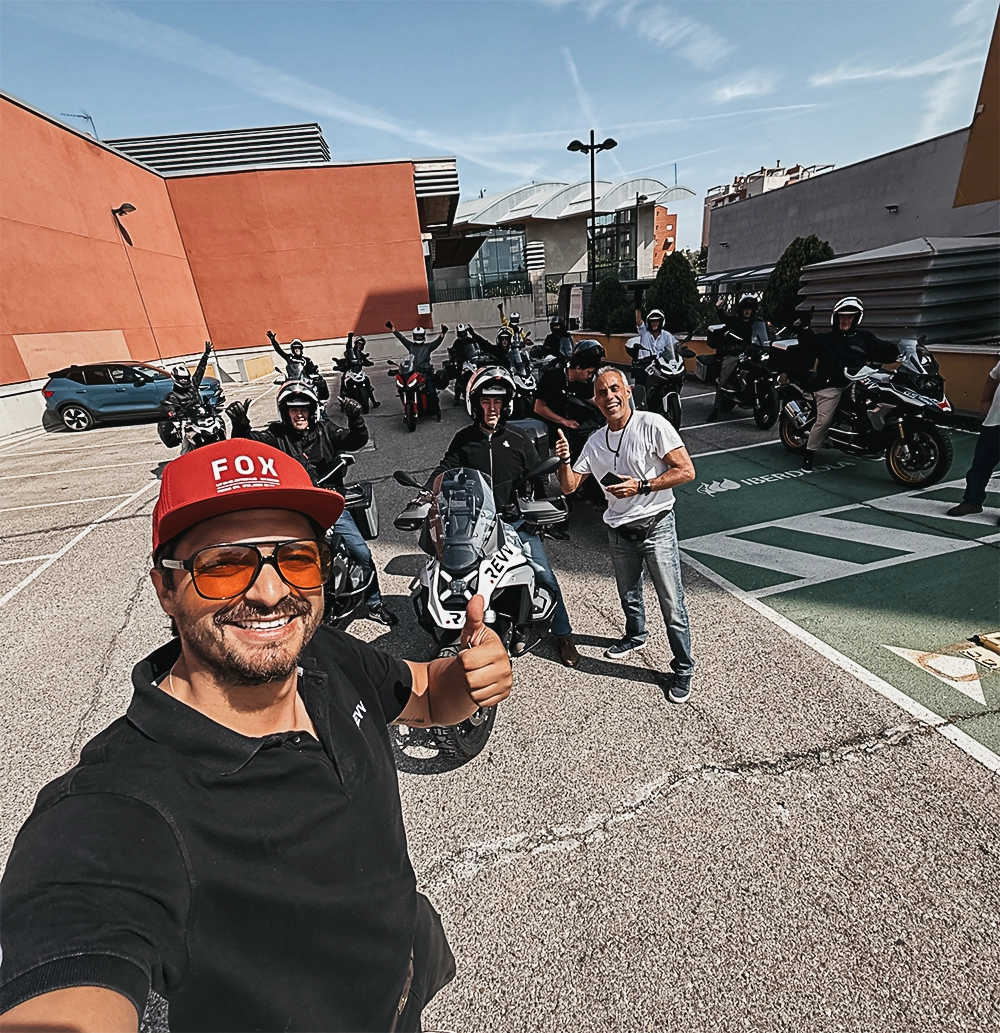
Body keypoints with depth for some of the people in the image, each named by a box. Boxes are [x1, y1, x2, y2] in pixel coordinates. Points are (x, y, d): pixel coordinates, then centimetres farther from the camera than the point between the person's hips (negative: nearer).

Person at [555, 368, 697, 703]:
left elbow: (687, 471, -14)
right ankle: (635, 635, 51)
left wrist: (642, 486, -22)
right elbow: (569, 486, 6)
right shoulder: (595, 442, 6)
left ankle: (683, 668, 19)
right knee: (629, 596, 23)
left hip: (656, 525, -5)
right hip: (619, 529, 5)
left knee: (672, 604, 0)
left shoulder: (652, 424, -12)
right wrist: (564, 459, -12)